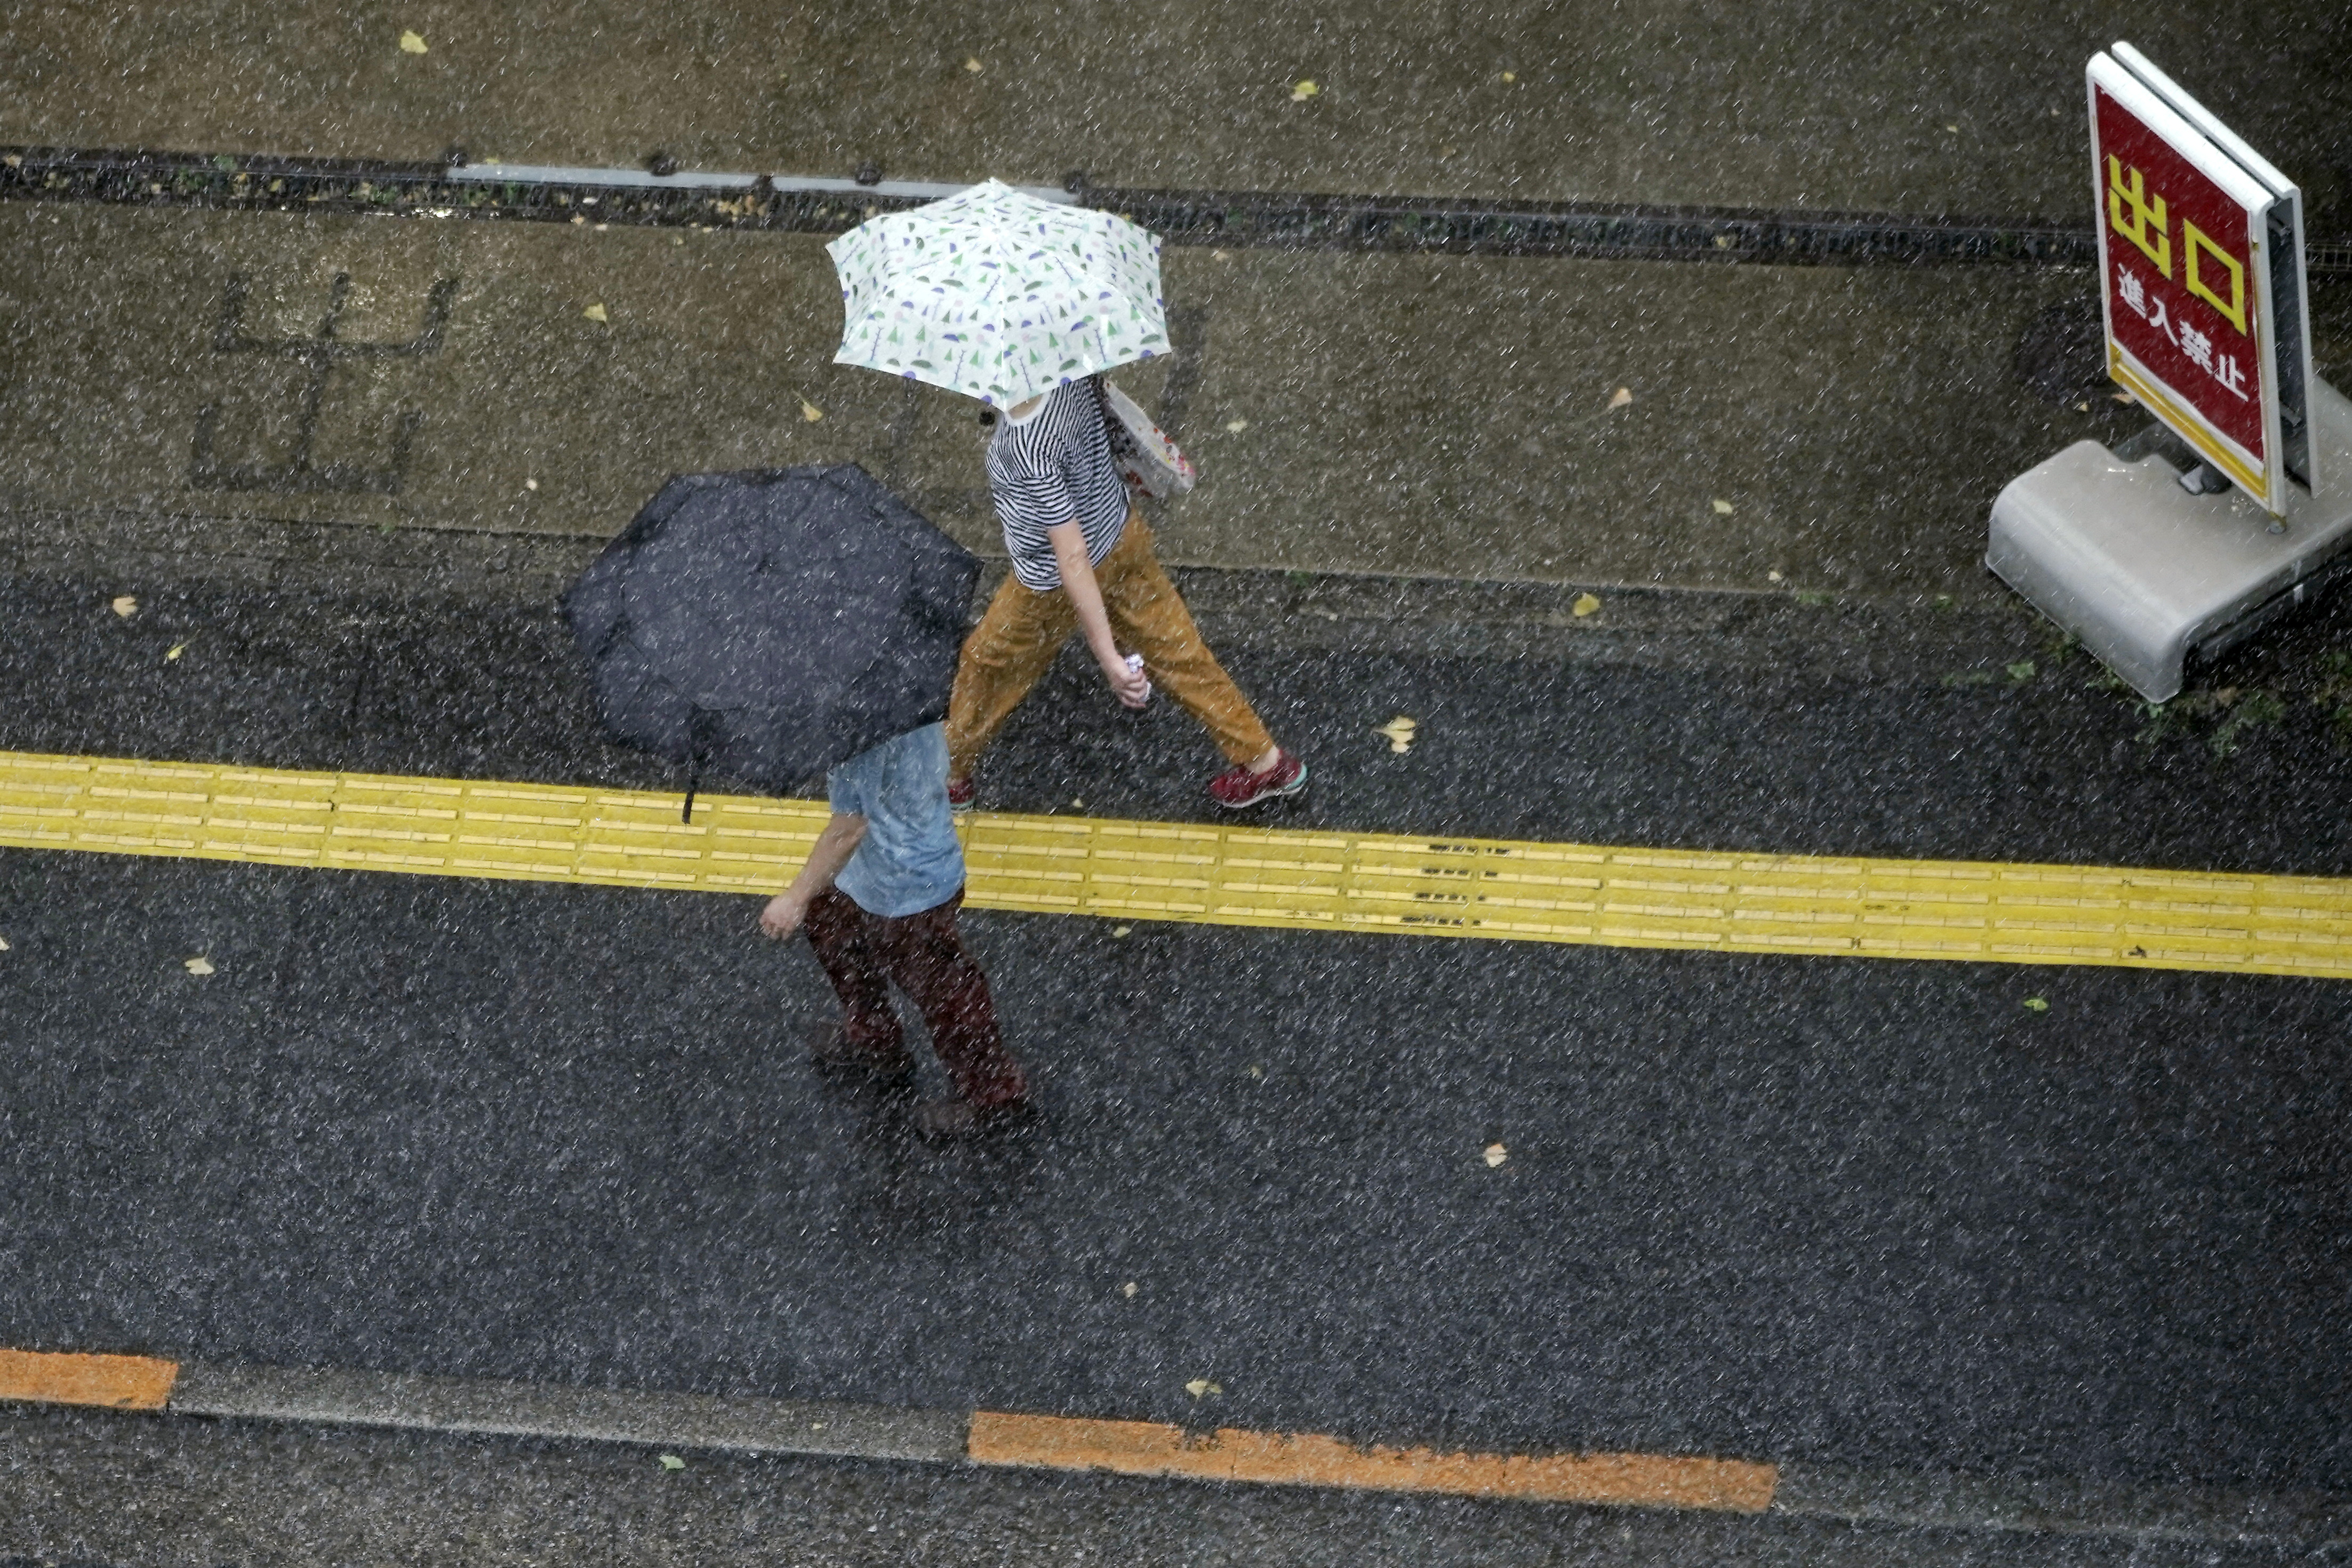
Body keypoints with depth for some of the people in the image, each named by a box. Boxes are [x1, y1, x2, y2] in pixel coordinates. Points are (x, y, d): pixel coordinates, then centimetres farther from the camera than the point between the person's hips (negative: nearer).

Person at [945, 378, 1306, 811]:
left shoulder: (1031, 450, -40)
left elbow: (1073, 558, -36)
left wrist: (1109, 658, -32)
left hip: (1052, 582, -7)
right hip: (1123, 530, 7)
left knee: (987, 663, 20)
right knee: (1177, 650, 22)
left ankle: (949, 778, 43)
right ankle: (1265, 762, 34)